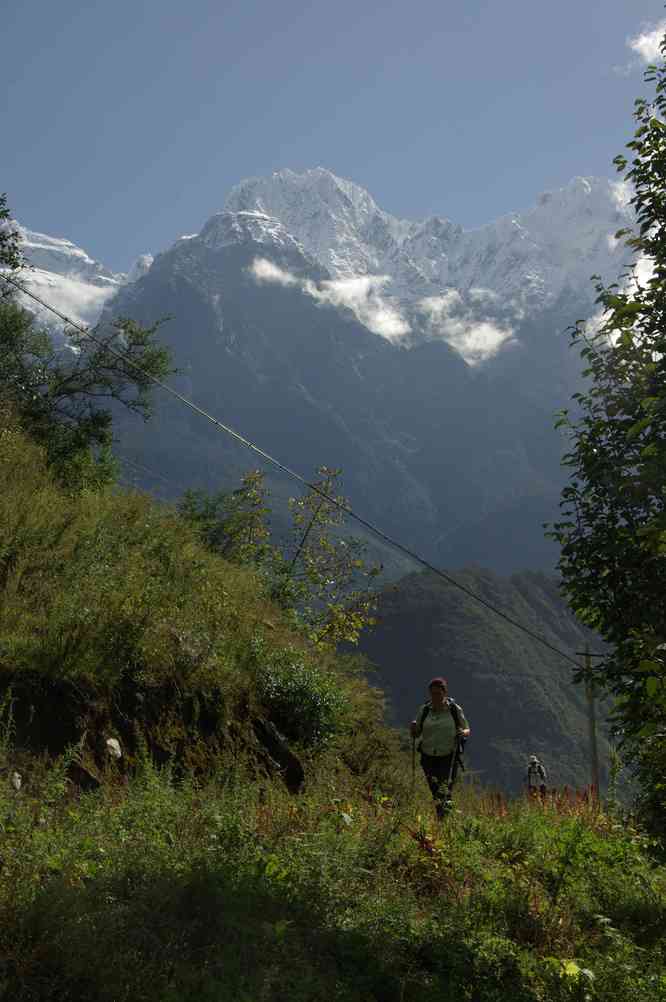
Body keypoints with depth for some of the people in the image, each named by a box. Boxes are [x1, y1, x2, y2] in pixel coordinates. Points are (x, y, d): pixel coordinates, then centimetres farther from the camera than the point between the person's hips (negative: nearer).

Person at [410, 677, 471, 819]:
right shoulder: (424, 710, 1)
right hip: (428, 758, 3)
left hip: (449, 758, -3)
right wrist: (413, 729, -14)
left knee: (444, 793, -16)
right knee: (436, 794, 11)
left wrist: (462, 733, -17)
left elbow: (467, 730, 6)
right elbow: (416, 734, 8)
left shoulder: (455, 710, -4)